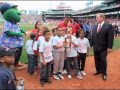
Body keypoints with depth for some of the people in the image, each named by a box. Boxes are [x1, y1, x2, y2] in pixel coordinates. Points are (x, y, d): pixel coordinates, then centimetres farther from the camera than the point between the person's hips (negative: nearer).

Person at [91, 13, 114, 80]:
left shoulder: (108, 26, -9)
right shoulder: (95, 27, 9)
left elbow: (111, 37, -12)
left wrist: (109, 47, -16)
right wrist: (91, 44, 11)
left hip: (103, 48, -5)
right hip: (96, 47, 5)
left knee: (103, 60, 4)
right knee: (97, 60, 14)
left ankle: (104, 73, 20)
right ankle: (98, 71, 32)